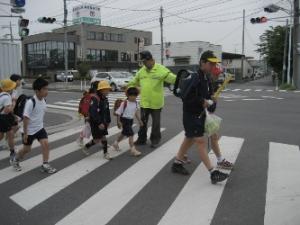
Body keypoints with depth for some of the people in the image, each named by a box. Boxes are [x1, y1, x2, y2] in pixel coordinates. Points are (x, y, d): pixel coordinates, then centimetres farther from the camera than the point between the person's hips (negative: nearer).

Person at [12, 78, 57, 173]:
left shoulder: (43, 100, -4)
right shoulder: (30, 102, -26)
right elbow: (25, 118, -23)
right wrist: (25, 133, -19)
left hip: (40, 128, 6)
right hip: (29, 130, -5)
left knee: (45, 144, -8)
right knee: (27, 149, 10)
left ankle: (45, 165, 3)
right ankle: (15, 160, 39)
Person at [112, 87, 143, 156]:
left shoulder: (136, 103, 1)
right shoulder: (124, 103, -19)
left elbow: (135, 112, 15)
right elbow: (118, 112, -14)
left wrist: (139, 120, 16)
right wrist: (118, 122, -17)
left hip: (131, 120, 8)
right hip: (124, 120, -8)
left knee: (124, 133, 21)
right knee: (130, 134, -13)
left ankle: (116, 143, 43)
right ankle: (133, 149, -9)